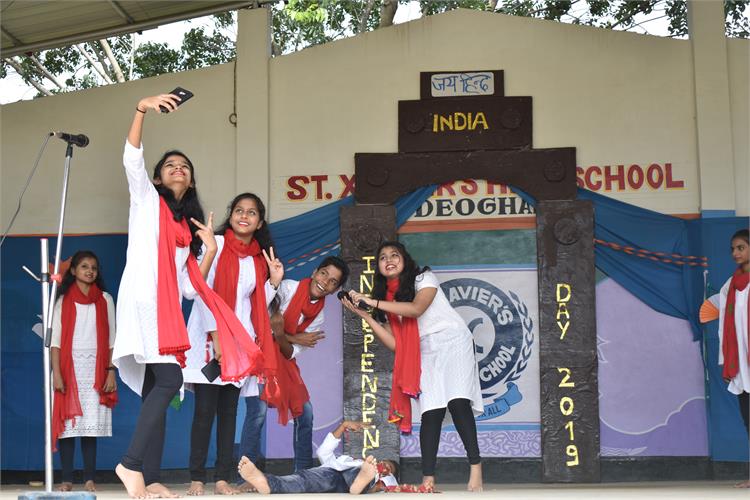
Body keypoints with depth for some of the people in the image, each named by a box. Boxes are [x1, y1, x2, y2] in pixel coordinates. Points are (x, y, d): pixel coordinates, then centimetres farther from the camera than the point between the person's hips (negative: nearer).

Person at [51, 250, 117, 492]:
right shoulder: (64, 300, 9)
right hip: (70, 367, 0)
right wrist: (56, 372, -7)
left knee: (92, 424, -4)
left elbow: (111, 338, 8)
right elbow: (56, 338, 4)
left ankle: (89, 479, -2)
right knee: (68, 423, -6)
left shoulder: (105, 300, 11)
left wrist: (111, 371, -1)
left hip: (96, 369, 1)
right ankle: (67, 479, -3)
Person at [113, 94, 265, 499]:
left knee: (155, 390, 1)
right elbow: (132, 158, -7)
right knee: (168, 380, -21)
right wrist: (142, 108, -17)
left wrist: (210, 250, 1)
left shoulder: (188, 225, 24)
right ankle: (132, 463, -19)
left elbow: (191, 285, 16)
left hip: (168, 308, 7)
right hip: (142, 299, -7)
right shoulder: (146, 199, 12)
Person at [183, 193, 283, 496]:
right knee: (205, 409, -7)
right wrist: (216, 335, -14)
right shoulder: (215, 244, 0)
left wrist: (274, 281, 0)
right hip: (210, 338, -4)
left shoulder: (260, 257, 14)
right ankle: (197, 479, -3)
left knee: (229, 410, 4)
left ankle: (223, 479, 5)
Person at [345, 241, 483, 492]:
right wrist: (364, 314, -4)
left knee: (457, 402, -24)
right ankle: (428, 481, -14)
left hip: (453, 343, -4)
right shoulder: (388, 297, 13)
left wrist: (374, 302, -20)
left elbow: (416, 308, -21)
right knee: (431, 412, -11)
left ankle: (476, 469, -24)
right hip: (426, 354, 4)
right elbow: (394, 343, 2)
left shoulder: (424, 278, 0)